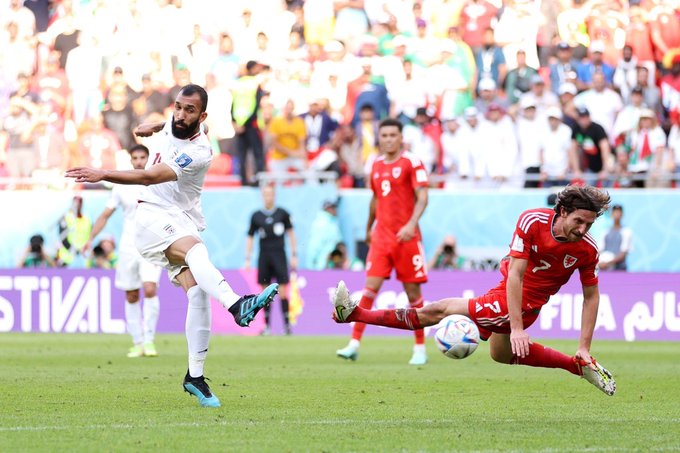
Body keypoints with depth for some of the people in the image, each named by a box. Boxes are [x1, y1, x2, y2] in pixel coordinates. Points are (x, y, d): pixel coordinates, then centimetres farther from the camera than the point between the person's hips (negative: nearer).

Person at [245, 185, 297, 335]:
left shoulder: (282, 213, 2)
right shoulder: (256, 216, 5)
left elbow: (290, 233, 9)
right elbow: (250, 237, 10)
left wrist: (294, 255, 5)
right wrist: (247, 259, 6)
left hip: (279, 254, -2)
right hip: (264, 256, 2)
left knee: (282, 291, -8)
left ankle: (286, 323, -3)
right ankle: (267, 326, 7)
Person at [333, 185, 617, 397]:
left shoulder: (587, 249, -18)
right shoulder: (533, 221, -18)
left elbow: (591, 295, -3)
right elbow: (515, 275, -19)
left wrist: (585, 347, -6)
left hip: (522, 305, -4)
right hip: (506, 291, 4)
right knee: (501, 354, 30)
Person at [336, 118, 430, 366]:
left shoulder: (411, 162, -6)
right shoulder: (376, 165, 12)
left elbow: (422, 197, -13)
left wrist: (411, 224, -27)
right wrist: (369, 228, 31)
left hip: (406, 236, -4)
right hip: (381, 236, 4)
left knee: (412, 291, 1)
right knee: (370, 287, -5)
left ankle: (420, 348, 10)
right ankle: (354, 343, -8)